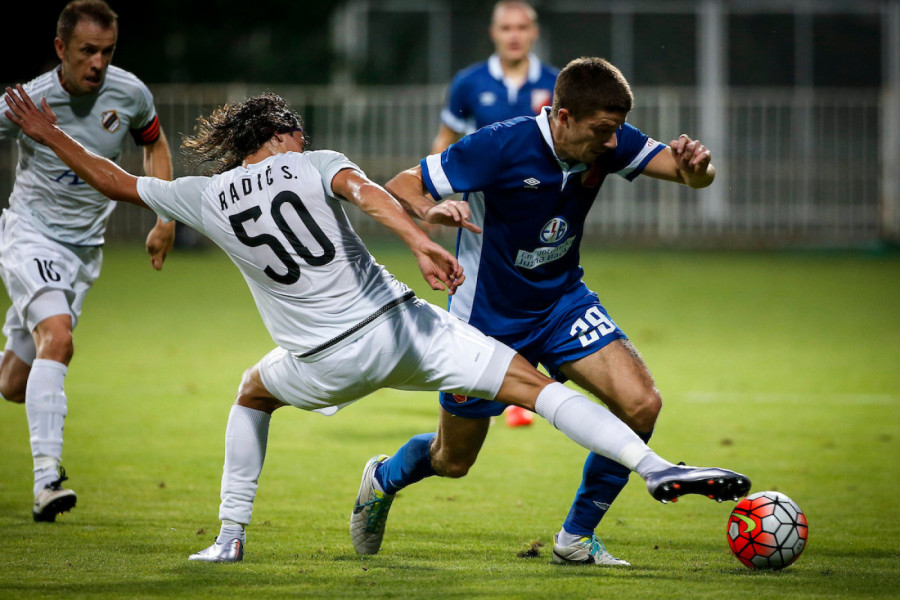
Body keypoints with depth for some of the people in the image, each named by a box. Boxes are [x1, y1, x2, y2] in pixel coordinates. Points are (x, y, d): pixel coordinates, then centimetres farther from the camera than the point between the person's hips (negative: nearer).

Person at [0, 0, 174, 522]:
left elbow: (154, 144, 14)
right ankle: (47, 481, -35)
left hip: (85, 250, 4)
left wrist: (166, 221, 9)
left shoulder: (130, 94, -6)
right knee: (57, 339, -30)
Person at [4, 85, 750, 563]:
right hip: (398, 325, -2)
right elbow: (368, 191, -18)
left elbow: (120, 183, 20)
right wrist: (421, 243, -32)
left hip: (326, 365, 2)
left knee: (252, 395, 34)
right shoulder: (315, 163, 4)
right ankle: (654, 467, -21)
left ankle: (230, 537, 28)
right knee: (535, 384, -4)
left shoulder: (205, 197, 9)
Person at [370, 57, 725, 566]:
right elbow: (400, 187, -22)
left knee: (642, 404, -18)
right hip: (488, 316, -4)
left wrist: (696, 166, -38)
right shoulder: (502, 146, -28)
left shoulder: (608, 142, -14)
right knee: (452, 462, 11)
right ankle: (383, 479, 48)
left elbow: (693, 177, -13)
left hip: (562, 301, 4)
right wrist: (432, 211, -45)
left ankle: (577, 537, -1)